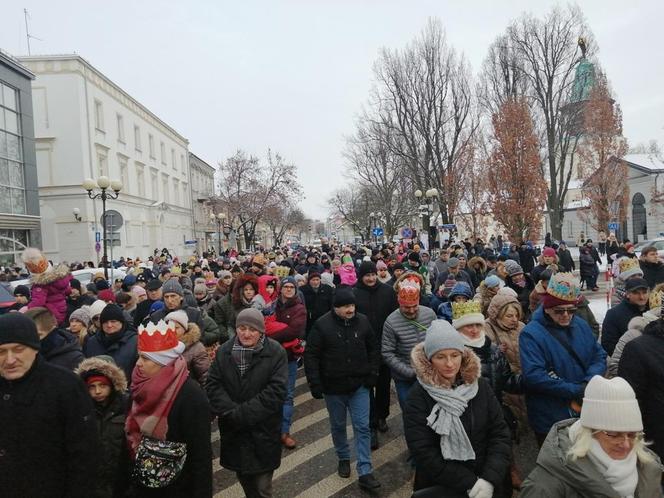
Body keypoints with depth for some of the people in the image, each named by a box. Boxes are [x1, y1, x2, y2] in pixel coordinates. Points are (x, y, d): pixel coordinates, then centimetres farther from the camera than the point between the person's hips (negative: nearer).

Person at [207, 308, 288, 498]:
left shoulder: (276, 352, -11)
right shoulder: (224, 351, 1)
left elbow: (276, 391, -17)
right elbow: (213, 385, -4)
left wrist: (243, 413, -19)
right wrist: (232, 412, -18)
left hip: (263, 431, -3)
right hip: (233, 431, 4)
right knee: (243, 478, 19)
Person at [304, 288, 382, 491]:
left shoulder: (362, 321, -5)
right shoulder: (322, 325, -14)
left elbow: (373, 349, 8)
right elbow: (311, 355, -10)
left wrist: (372, 373, 0)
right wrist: (315, 383, -13)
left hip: (359, 385, 2)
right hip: (333, 386, -1)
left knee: (362, 427, 1)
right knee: (338, 426, 16)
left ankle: (365, 472, 9)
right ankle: (343, 458, 40)